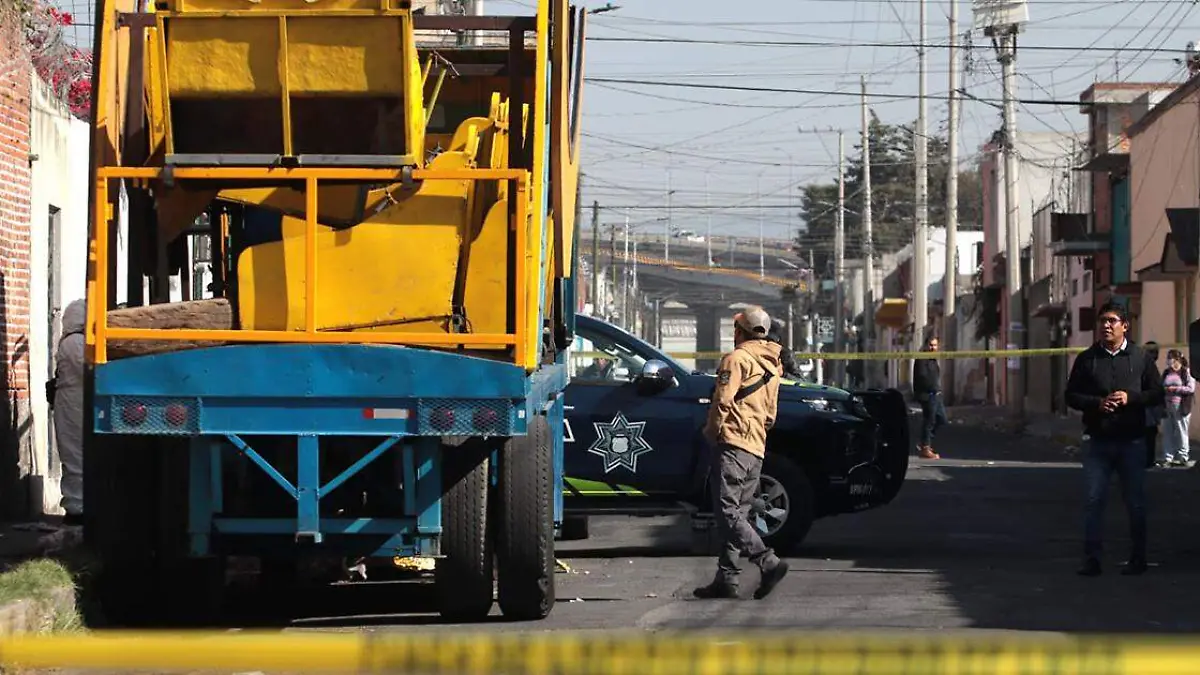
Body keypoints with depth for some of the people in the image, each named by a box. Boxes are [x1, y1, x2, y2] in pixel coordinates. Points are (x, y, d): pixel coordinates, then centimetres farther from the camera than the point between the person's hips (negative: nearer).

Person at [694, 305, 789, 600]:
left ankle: (769, 562, -24)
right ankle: (726, 578, 7)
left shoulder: (737, 358, -6)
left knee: (728, 512, -13)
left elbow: (722, 401, -14)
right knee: (737, 514, 9)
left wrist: (711, 430, 0)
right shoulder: (771, 366, 21)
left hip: (733, 443, -9)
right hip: (757, 448, 9)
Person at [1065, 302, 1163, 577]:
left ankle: (1138, 557, 14)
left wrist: (1130, 398, -13)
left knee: (1136, 501, 5)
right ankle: (1091, 558, 0)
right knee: (1094, 499, -3)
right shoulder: (1087, 359, 5)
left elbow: (1157, 393, 4)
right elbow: (1071, 395, 6)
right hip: (1097, 440, 0)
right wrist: (1097, 403, -12)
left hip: (1132, 441, 0)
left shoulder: (1140, 358, 4)